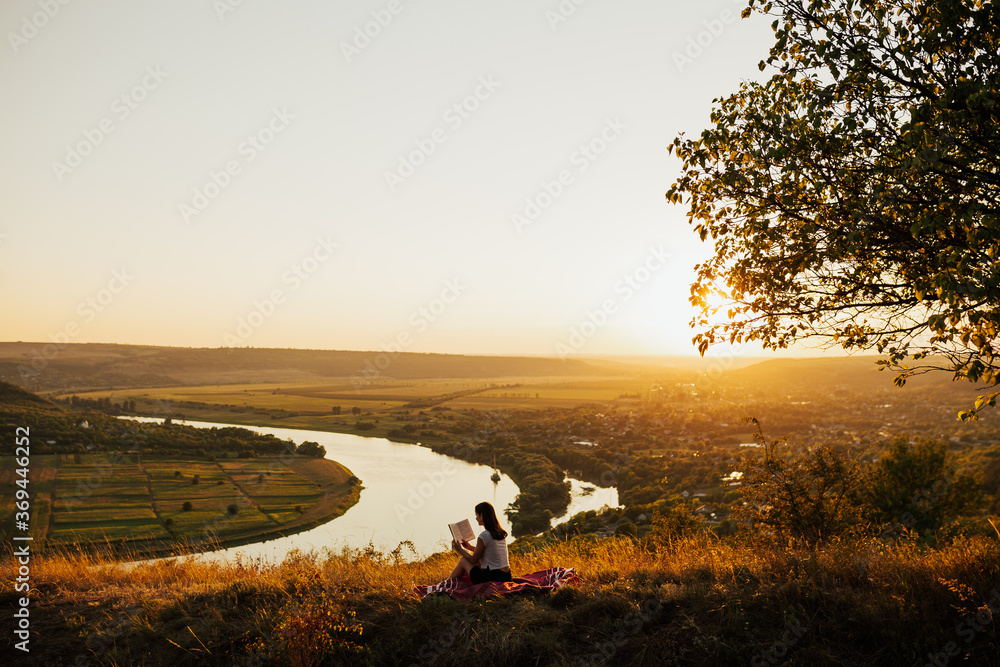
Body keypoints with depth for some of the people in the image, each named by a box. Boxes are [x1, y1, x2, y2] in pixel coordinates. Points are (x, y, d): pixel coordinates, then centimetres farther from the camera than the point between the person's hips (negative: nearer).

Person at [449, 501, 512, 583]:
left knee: (463, 560, 11)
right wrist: (470, 547, 29)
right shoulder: (501, 533, 8)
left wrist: (460, 549, 10)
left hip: (492, 579, -8)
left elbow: (473, 559, -5)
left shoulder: (484, 535, -16)